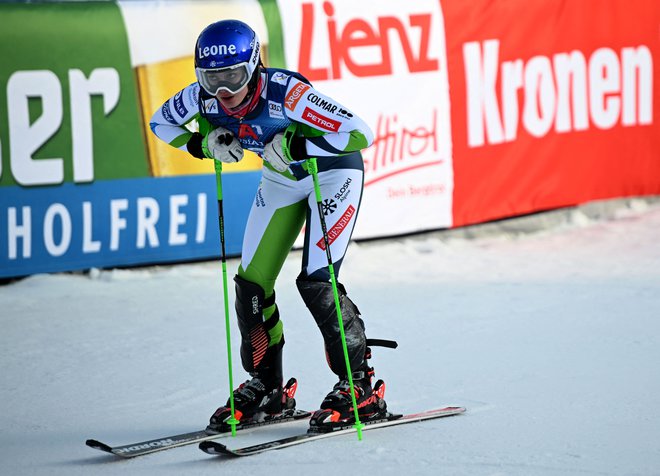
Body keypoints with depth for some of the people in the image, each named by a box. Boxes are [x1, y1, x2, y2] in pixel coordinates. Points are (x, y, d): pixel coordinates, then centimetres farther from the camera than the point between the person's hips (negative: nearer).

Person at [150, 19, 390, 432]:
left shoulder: (284, 91, -37)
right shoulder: (204, 98, -20)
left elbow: (361, 134, -39)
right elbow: (161, 122, 2)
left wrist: (294, 145, -37)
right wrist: (203, 144, -14)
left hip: (334, 172, -6)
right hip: (282, 181, 6)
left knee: (316, 281, -17)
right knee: (251, 285, 2)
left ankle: (361, 388, -6)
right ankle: (266, 388, 19)